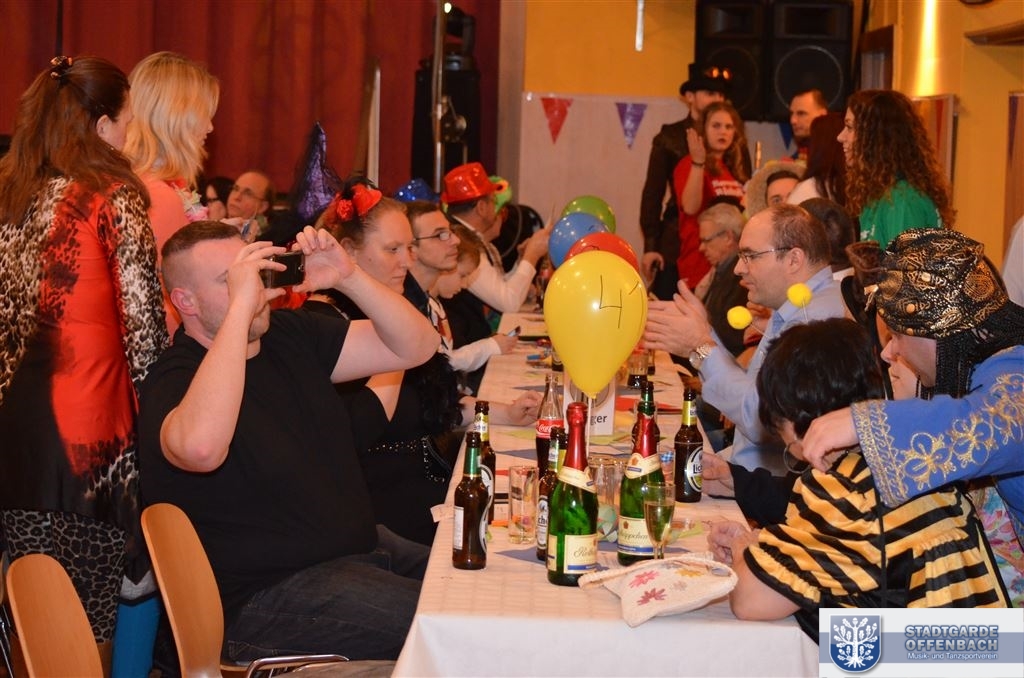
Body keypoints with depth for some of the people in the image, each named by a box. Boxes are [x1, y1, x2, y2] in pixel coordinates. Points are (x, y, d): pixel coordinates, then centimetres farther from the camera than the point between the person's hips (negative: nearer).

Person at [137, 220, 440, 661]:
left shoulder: (290, 335, 10)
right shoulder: (173, 381, -13)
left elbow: (415, 347, 7)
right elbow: (200, 448, -39)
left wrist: (349, 277, -10)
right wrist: (240, 308, -33)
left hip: (363, 547, 9)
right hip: (265, 597, -9)